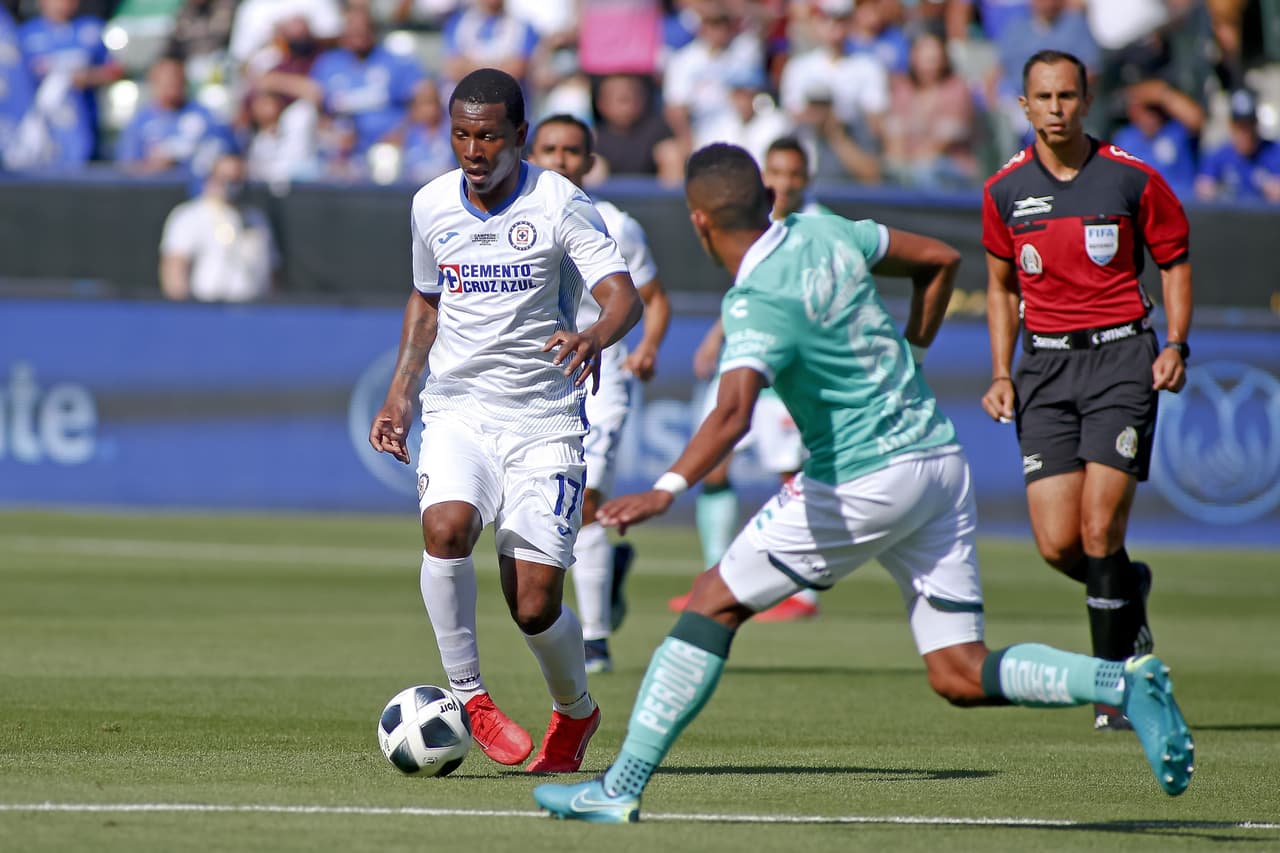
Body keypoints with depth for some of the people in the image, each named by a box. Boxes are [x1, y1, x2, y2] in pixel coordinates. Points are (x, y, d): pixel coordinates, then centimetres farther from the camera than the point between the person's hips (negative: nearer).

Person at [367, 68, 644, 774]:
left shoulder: (559, 204, -8)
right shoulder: (430, 205, 5)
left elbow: (624, 296, -18)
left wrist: (594, 336, -41)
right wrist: (399, 397, 14)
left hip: (543, 421, -3)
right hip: (457, 409, 3)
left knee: (534, 606, -6)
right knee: (445, 527, -29)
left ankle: (575, 712, 26)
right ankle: (469, 698, -14)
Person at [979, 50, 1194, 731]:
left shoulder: (1132, 178, -2)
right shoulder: (1005, 190, 6)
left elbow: (1174, 261, 9)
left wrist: (1176, 345, -5)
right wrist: (1000, 375, 9)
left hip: (1121, 355, -3)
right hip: (1044, 366, 3)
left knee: (1100, 532, -13)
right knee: (1058, 544, -7)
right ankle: (1128, 591, 27)